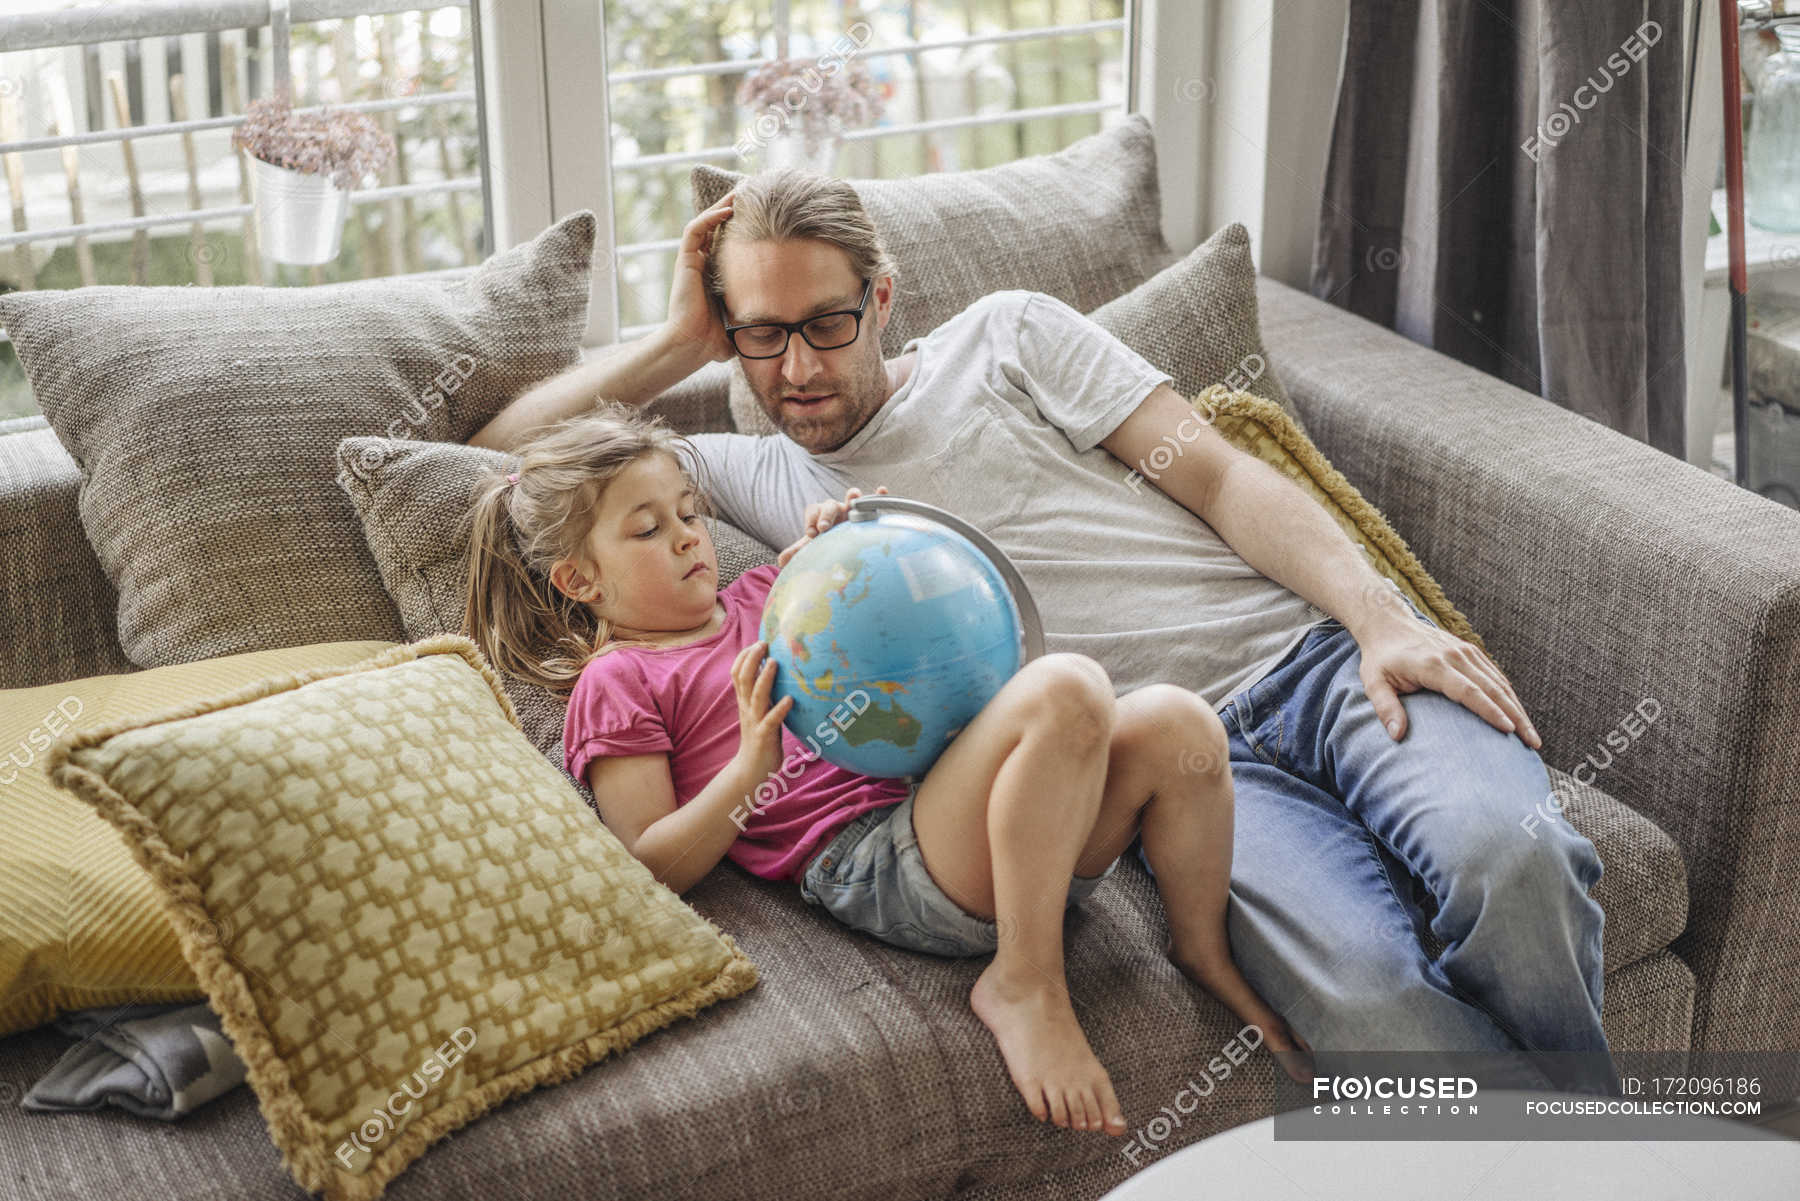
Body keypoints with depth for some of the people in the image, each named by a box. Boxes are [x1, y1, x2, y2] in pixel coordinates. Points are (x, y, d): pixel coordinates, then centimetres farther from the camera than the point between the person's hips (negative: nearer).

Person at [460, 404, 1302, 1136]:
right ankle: (1024, 986, -22)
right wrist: (749, 767, -15)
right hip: (873, 863, -8)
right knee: (1067, 689, -30)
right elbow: (655, 867, -1)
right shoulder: (617, 686, 8)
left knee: (1176, 723, -11)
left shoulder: (764, 593, 29)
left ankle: (1202, 951, 8)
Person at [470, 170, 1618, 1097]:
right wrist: (675, 344, 13)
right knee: (1365, 987, -32)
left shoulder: (1003, 336, 16)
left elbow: (1220, 475, 8)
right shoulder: (756, 477, 19)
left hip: (1312, 651, 1)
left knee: (1503, 854, -30)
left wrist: (1380, 616, -6)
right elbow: (503, 450, 22)